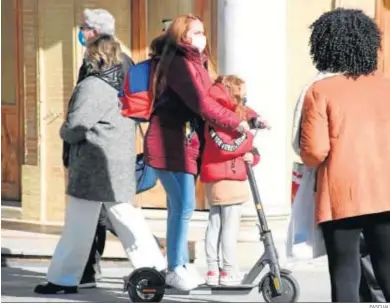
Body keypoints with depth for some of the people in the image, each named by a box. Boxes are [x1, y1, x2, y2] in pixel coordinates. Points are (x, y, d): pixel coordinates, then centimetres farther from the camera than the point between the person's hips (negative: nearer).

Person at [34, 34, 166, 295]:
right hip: (122, 163, 8)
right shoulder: (124, 83, 10)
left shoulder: (92, 87, -15)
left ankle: (64, 279, 3)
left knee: (78, 225, -2)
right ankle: (154, 265, 15)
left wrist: (64, 132, 4)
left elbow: (76, 126, -19)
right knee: (124, 215, 16)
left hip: (95, 164, -8)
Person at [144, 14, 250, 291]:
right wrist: (236, 123, -22)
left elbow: (213, 97, 17)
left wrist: (250, 115, 8)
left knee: (180, 206, 12)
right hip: (170, 144, -10)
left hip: (186, 143, 10)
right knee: (183, 205, -11)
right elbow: (202, 104, -23)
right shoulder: (179, 64, -15)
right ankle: (175, 269, -4)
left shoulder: (196, 64, 19)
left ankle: (180, 265, 17)